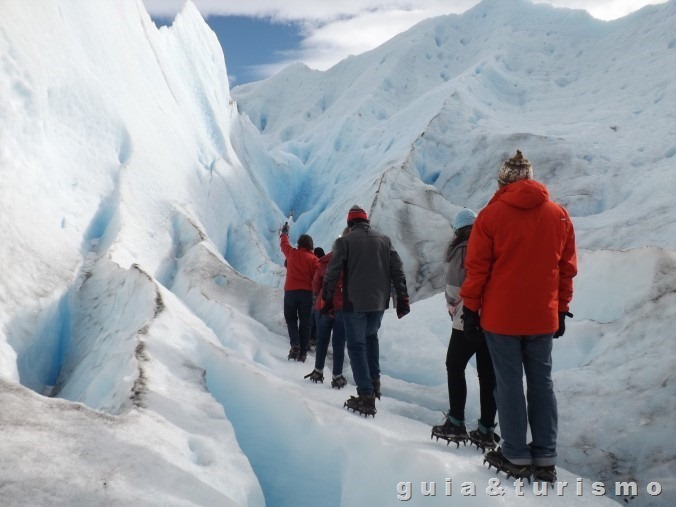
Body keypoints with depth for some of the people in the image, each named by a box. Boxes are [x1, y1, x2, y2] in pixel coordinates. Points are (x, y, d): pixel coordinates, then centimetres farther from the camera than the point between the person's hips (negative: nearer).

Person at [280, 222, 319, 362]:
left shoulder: (292, 253, 3)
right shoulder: (314, 259, -3)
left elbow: (284, 243, 23)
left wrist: (285, 232, 41)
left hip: (290, 291, 1)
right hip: (307, 293, -1)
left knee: (291, 319, 15)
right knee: (305, 323, 8)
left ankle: (295, 344, -8)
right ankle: (303, 352, 7)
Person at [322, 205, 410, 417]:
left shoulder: (344, 241, -3)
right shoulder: (384, 240, 8)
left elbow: (332, 273, -6)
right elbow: (398, 271, 4)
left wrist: (327, 299, 5)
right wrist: (402, 299, 7)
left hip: (354, 303, -4)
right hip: (379, 301, 4)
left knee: (356, 346, 3)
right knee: (370, 337, 28)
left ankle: (366, 396, -3)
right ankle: (374, 380, 21)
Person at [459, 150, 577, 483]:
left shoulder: (492, 214, -8)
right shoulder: (559, 215, 4)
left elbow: (476, 268, -8)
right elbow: (567, 268, 7)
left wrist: (470, 308, 1)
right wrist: (562, 310, 14)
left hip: (501, 316, -3)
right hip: (543, 317, 4)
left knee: (509, 384, 5)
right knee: (541, 383, 11)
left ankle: (516, 457, 12)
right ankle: (545, 460, 16)